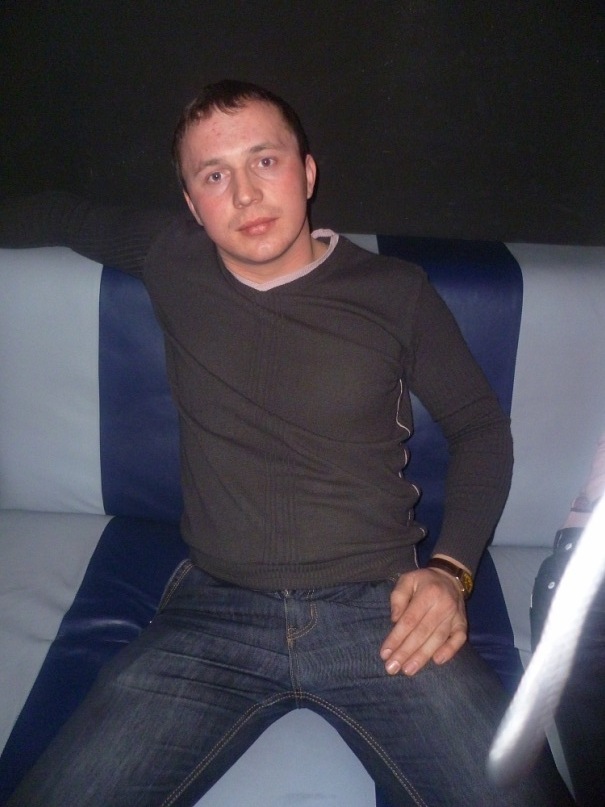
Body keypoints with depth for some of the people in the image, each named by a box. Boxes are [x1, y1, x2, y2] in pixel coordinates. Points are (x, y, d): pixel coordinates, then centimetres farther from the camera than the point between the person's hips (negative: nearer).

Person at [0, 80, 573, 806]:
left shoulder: (396, 294, 4)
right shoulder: (173, 261, 8)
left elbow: (480, 426, 10)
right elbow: (66, 217, 28)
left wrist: (450, 569, -2)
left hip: (379, 610, 0)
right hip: (213, 612, 1)